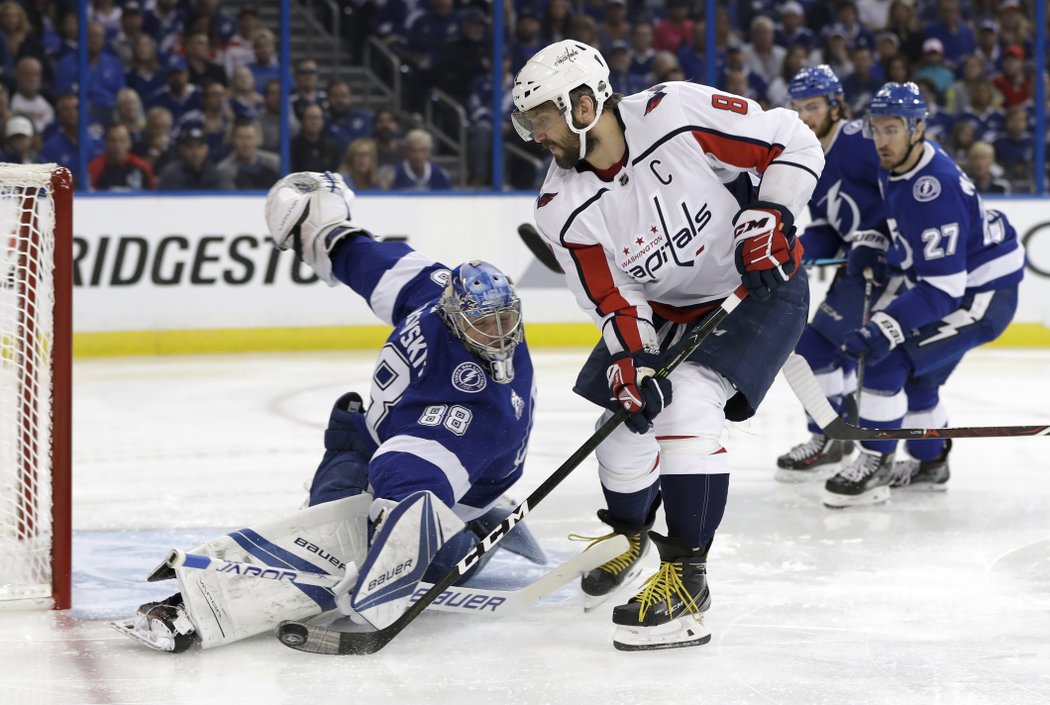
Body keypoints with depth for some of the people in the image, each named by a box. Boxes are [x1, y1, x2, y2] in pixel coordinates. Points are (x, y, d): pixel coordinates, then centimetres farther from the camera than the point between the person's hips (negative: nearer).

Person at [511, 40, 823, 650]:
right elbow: (616, 301, -10)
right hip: (666, 308, 6)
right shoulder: (564, 208, -12)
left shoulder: (679, 115, -27)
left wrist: (767, 216, -27)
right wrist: (630, 362, -26)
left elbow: (793, 143, -18)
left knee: (687, 406, -24)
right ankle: (629, 534, 36)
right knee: (626, 415, 2)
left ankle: (686, 580, -20)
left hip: (763, 285, -6)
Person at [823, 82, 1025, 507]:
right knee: (915, 372, 20)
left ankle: (873, 468, -10)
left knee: (887, 359, -18)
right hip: (946, 278, 10)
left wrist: (883, 328, -40)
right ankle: (930, 464, 36)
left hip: (982, 294, -10)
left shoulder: (934, 191, -32)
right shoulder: (894, 165, -3)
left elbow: (943, 287, -34)